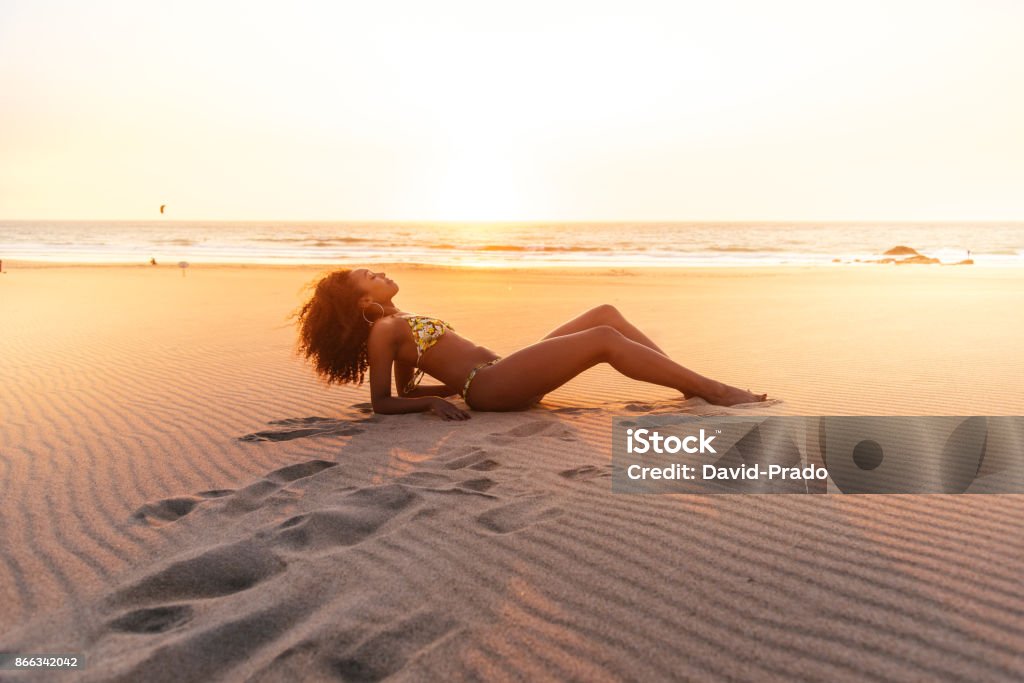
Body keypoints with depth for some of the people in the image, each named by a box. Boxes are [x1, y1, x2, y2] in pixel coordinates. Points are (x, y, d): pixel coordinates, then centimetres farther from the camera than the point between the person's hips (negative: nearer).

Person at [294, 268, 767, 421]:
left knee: (605, 314, 2)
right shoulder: (383, 330, -2)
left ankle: (691, 383, 1)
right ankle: (711, 390, -15)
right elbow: (383, 403, -6)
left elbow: (406, 389, 25)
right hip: (491, 386, -10)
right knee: (605, 339, -20)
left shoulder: (402, 324, 23)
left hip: (503, 375, 10)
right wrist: (434, 401, -17)